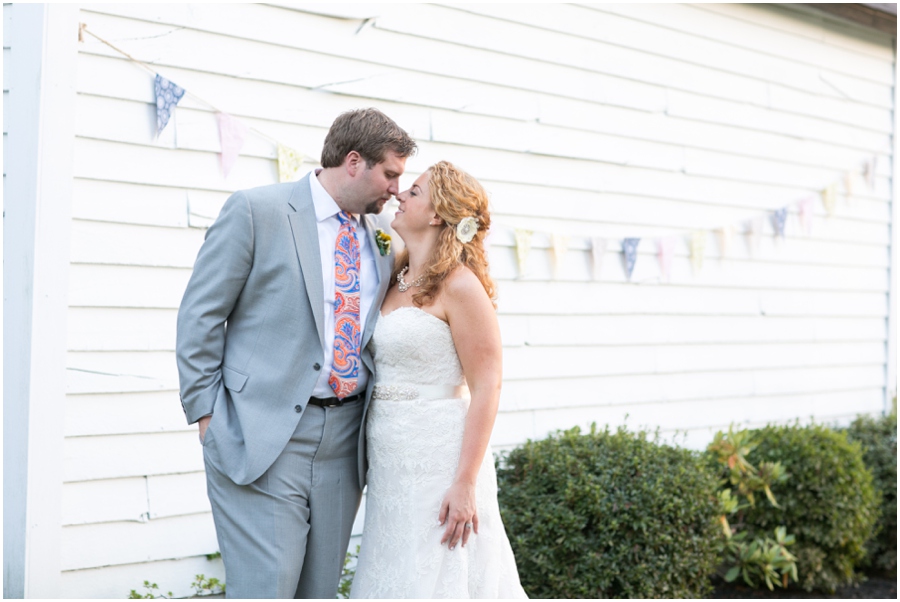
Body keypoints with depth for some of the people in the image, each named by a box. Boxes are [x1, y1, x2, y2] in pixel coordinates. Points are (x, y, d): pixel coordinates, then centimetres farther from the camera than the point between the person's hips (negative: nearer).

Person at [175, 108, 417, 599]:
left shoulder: (381, 237, 11)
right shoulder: (256, 211, -5)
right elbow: (199, 317, -4)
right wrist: (207, 414, -7)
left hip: (343, 441, 6)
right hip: (261, 438, -6)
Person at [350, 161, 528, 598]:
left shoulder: (460, 286, -12)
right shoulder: (394, 279, 11)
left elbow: (486, 387, -15)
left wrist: (465, 484, -19)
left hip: (439, 462, -7)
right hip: (391, 465, 8)